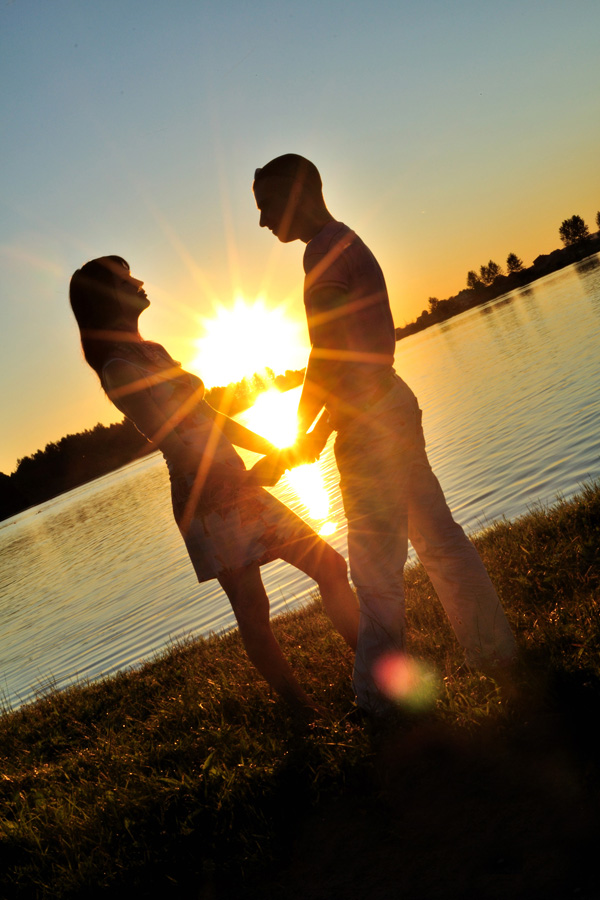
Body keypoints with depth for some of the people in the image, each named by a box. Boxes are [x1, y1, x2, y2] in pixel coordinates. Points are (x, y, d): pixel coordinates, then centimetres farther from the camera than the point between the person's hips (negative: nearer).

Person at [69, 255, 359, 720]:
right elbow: (170, 439, -19)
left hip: (237, 489, 9)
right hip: (207, 501, -9)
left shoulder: (153, 352, 16)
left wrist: (268, 449, 8)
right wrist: (245, 476, -20)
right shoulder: (119, 367, -12)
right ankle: (302, 710, 10)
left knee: (330, 565, 9)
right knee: (252, 609, -2)